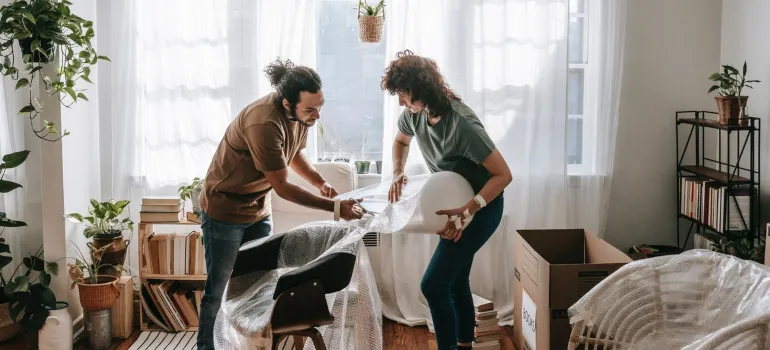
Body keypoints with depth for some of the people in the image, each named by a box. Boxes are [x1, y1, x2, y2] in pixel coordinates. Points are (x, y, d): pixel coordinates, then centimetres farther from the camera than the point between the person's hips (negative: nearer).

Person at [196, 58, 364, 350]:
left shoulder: (300, 113, -9)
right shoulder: (264, 123, -34)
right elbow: (282, 187, -28)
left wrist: (321, 183, -7)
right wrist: (335, 207, -26)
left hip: (258, 210, 7)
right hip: (224, 210, -7)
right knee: (219, 291, 3)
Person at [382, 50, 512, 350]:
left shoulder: (461, 124, -32)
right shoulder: (414, 114, -9)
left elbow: (503, 174, -29)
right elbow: (401, 141, 16)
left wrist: (466, 212, -36)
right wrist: (397, 173, -3)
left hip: (481, 206, -8)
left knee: (433, 284, -12)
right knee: (455, 281, 17)